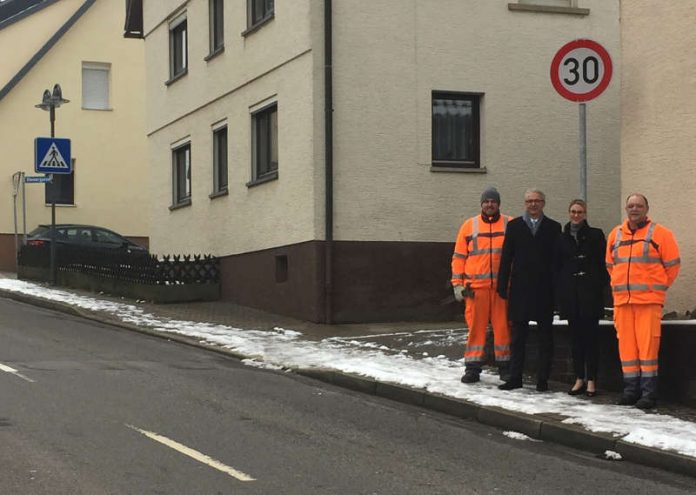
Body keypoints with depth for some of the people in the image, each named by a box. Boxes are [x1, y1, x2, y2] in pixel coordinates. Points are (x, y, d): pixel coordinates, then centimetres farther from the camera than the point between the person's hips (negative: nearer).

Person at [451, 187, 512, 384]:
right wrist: (458, 284, 4)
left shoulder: (510, 225, 7)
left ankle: (504, 366, 12)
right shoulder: (469, 226, 9)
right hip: (476, 286, 0)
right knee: (476, 326, 1)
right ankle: (472, 368, 5)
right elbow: (459, 257, 11)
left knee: (503, 326, 3)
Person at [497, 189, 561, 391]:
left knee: (545, 335, 3)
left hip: (545, 289, -1)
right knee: (518, 335, 5)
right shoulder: (514, 226, 8)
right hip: (520, 288, 1)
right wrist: (503, 285, -1)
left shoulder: (553, 227, 5)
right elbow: (506, 258, 5)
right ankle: (515, 377, 8)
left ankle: (542, 379, 8)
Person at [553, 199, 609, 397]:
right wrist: (559, 295, 4)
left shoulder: (595, 235, 4)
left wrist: (602, 285, -7)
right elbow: (556, 267, 11)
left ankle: (591, 380, 1)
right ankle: (579, 379, 12)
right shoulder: (562, 238, 12)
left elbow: (603, 262, 2)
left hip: (590, 291, -3)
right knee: (575, 335, 6)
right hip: (570, 291, 3)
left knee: (591, 335, -2)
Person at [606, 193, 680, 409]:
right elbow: (610, 265, 25)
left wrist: (659, 287, 5)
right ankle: (631, 390, 12)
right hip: (621, 300, 4)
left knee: (647, 345, -8)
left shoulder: (659, 234, 0)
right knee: (626, 346, 5)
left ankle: (649, 393, -5)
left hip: (649, 301, -4)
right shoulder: (615, 235, 13)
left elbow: (672, 264, 3)